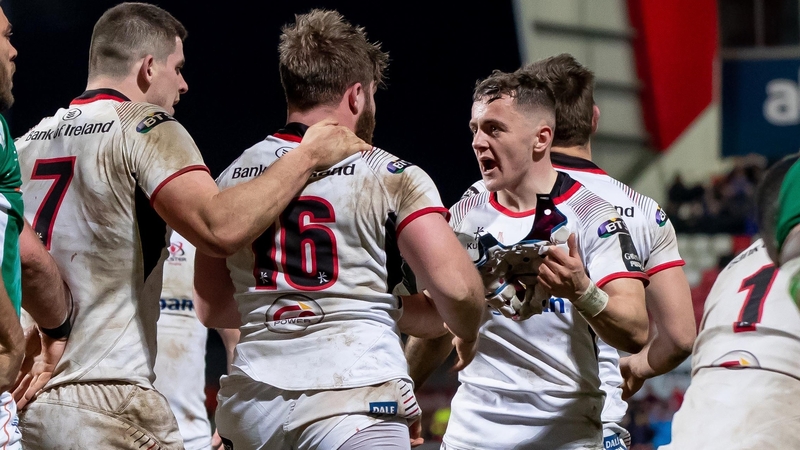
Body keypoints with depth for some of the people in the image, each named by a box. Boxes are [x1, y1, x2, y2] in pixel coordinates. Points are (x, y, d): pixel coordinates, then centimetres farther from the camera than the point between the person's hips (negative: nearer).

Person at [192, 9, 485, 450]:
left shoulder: (233, 178, 12)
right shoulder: (389, 177, -3)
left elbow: (211, 308, 18)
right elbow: (455, 287, -11)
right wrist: (466, 335, 10)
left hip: (250, 403, 5)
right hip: (353, 397, -5)